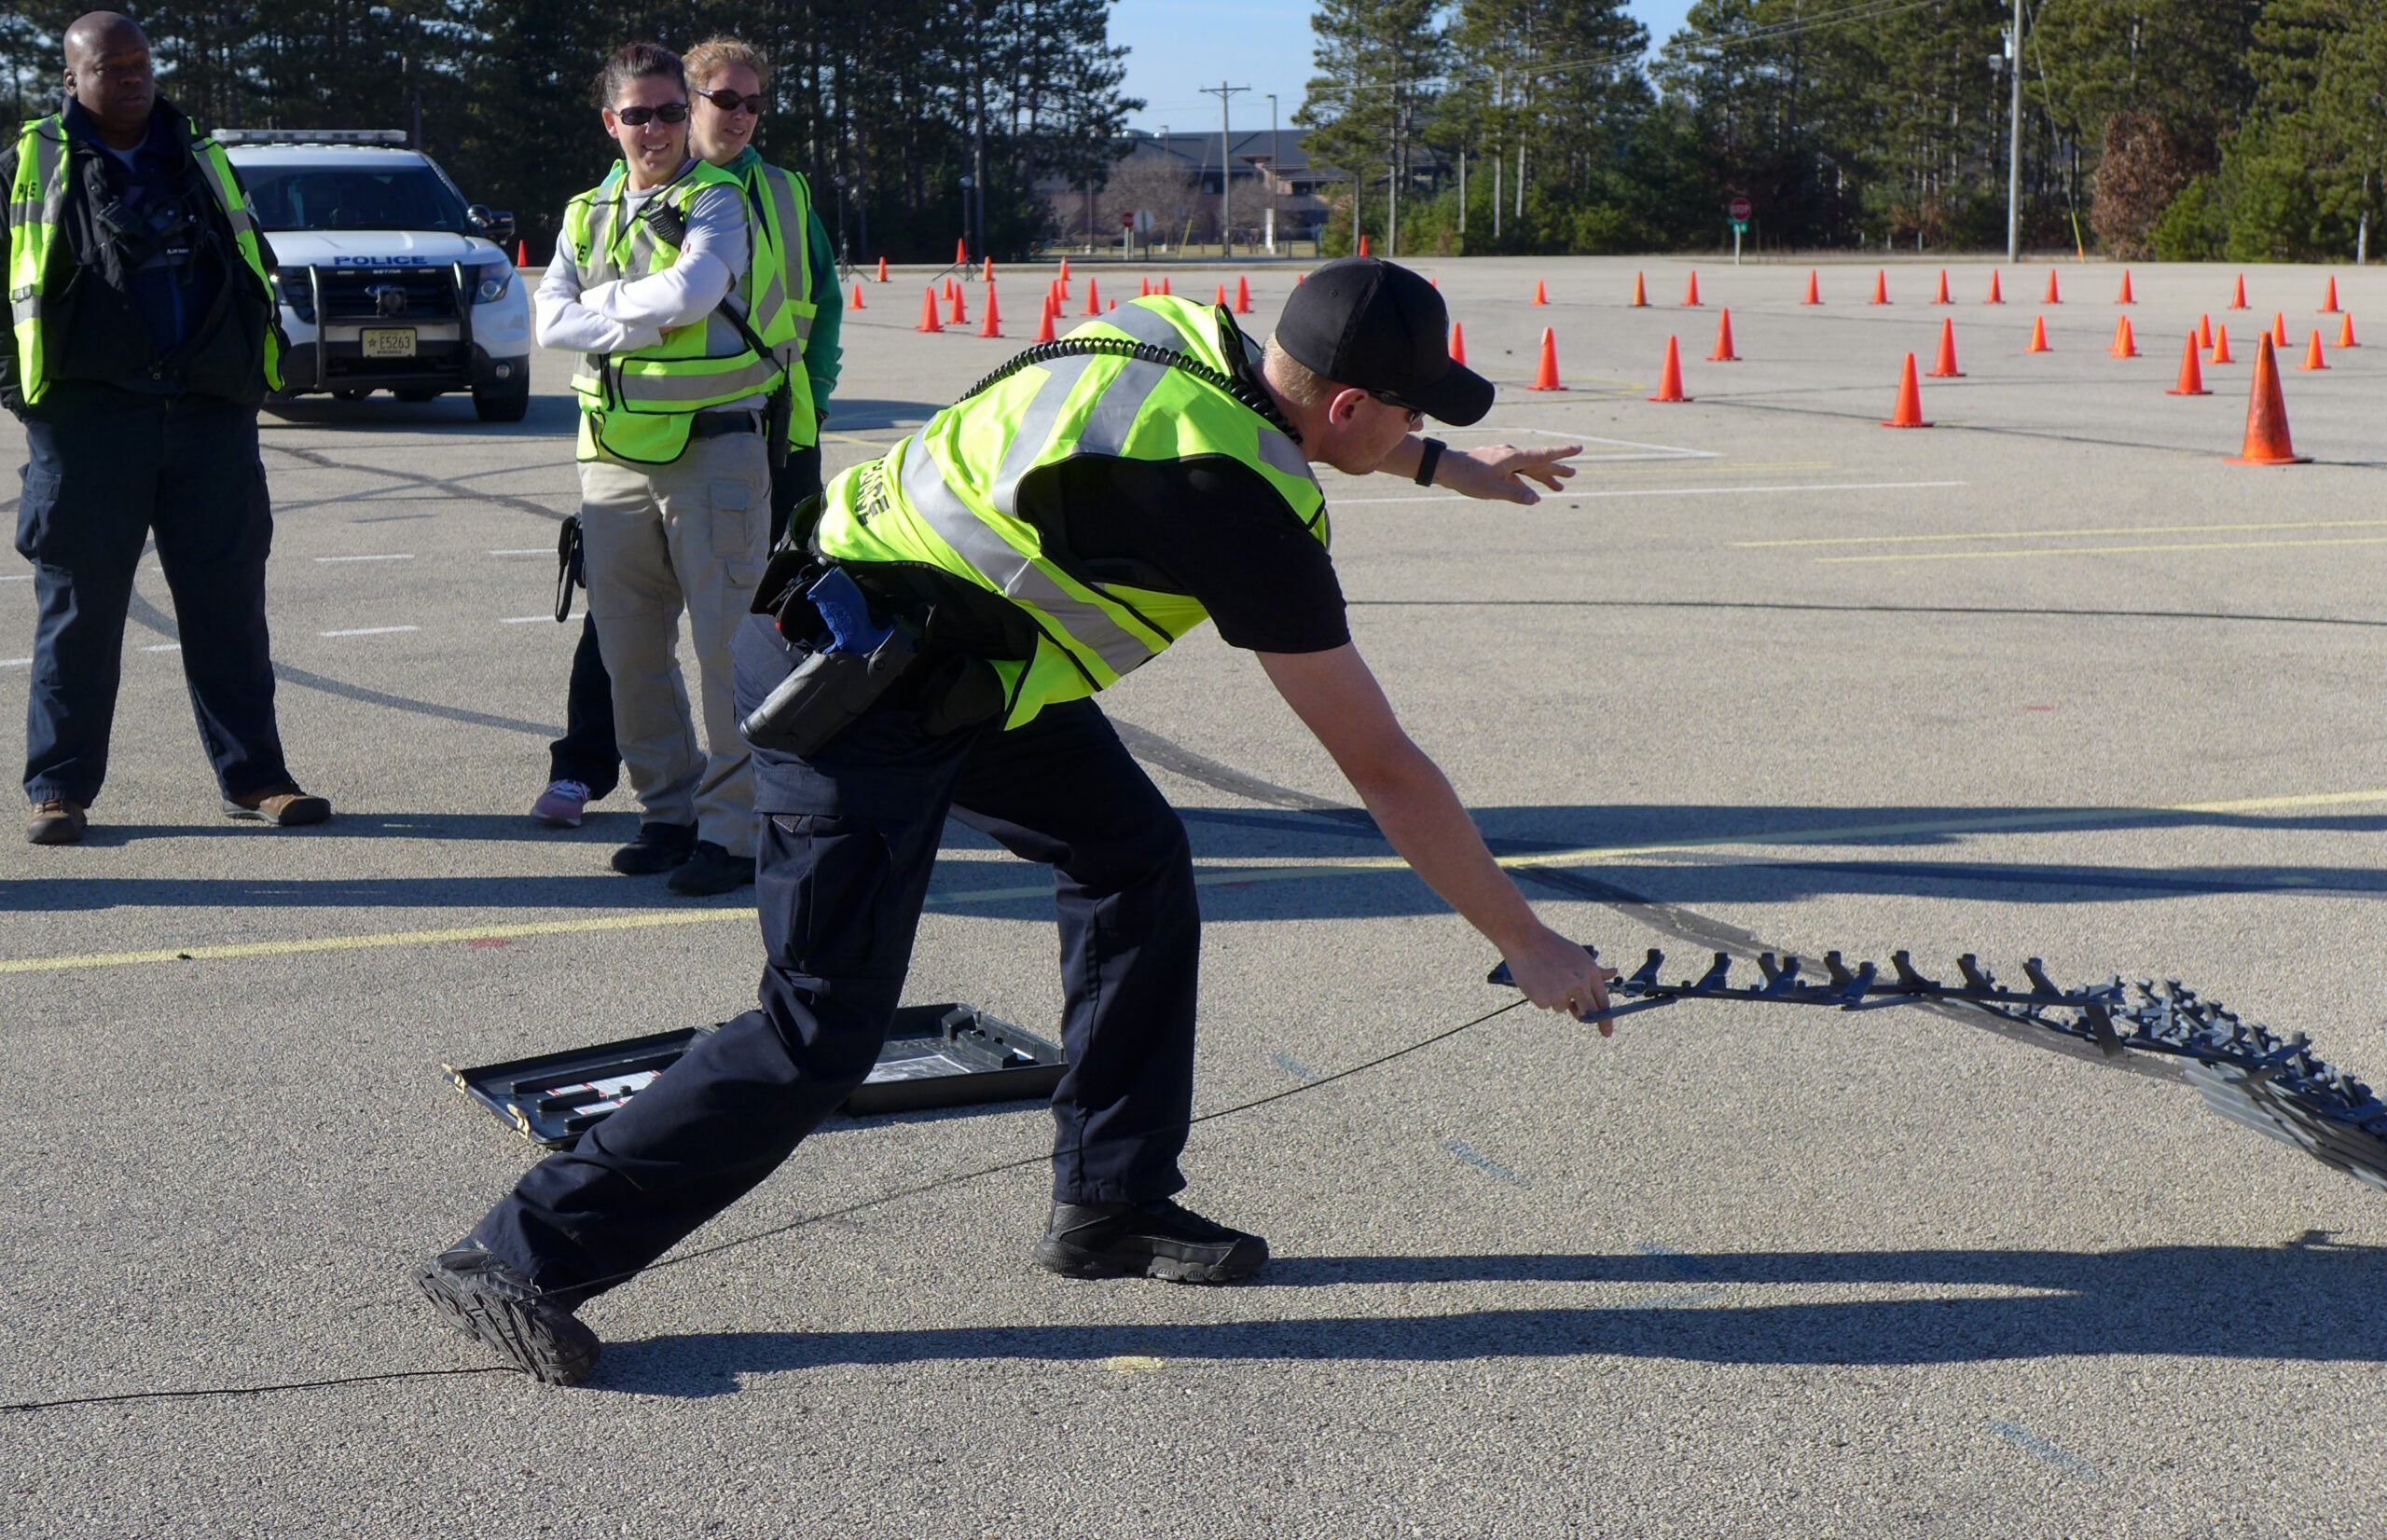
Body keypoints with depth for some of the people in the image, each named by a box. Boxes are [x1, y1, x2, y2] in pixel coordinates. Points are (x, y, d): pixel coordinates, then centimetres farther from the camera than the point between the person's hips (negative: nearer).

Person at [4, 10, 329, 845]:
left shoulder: (198, 158, 16)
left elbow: (256, 269, 23)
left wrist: (250, 361, 11)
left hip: (211, 416, 3)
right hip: (85, 418, -3)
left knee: (229, 604, 5)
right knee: (78, 606, 2)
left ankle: (253, 776, 13)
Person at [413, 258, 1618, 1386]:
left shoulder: (1196, 334, 1)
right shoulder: (1244, 513, -21)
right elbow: (1383, 773, -14)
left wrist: (1441, 463, 41)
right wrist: (1528, 944, -3)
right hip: (852, 697, -10)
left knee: (1133, 857, 11)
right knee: (819, 1037, -5)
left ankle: (1110, 1201, 20)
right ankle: (524, 1258, 4)